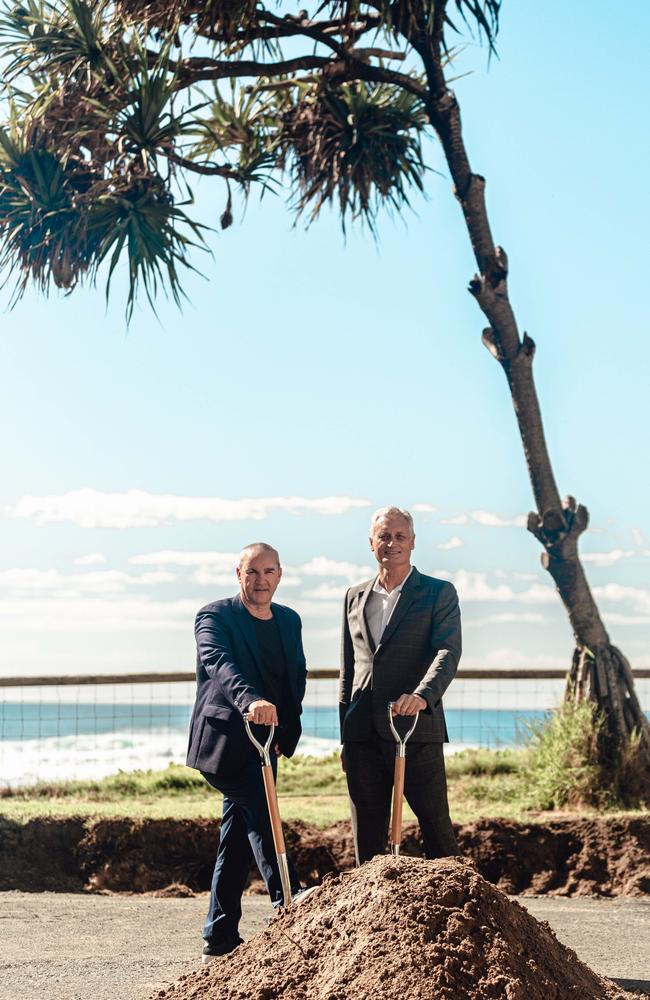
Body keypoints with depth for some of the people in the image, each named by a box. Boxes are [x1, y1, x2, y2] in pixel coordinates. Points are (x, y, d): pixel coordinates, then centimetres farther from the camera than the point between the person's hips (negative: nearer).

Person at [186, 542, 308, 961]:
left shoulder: (289, 620, 12)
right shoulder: (215, 617, -9)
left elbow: (298, 676, 20)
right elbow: (218, 662, -28)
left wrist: (288, 730, 5)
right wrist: (250, 700, -47)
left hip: (264, 742, 7)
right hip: (225, 740, -7)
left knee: (238, 836, 9)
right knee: (260, 817, -17)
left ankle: (220, 938, 14)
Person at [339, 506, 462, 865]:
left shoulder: (439, 593, 3)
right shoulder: (355, 596, 17)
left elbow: (448, 652, -11)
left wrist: (422, 695, -30)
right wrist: (345, 737, 15)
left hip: (417, 731, -4)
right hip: (363, 736, 4)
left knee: (437, 830, 0)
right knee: (367, 838, 8)